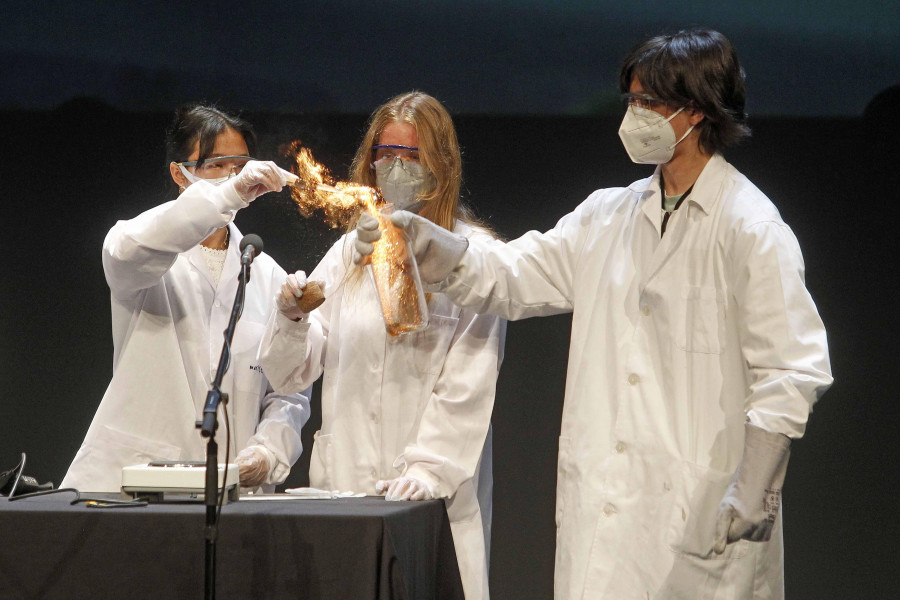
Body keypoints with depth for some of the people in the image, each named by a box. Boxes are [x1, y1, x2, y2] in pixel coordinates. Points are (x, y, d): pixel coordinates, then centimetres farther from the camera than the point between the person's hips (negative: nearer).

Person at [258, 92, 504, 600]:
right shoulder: (351, 251, 15)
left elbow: (468, 386, -6)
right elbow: (289, 374, 13)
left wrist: (429, 470, -16)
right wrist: (292, 319, -6)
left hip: (435, 497, -4)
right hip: (342, 486, 4)